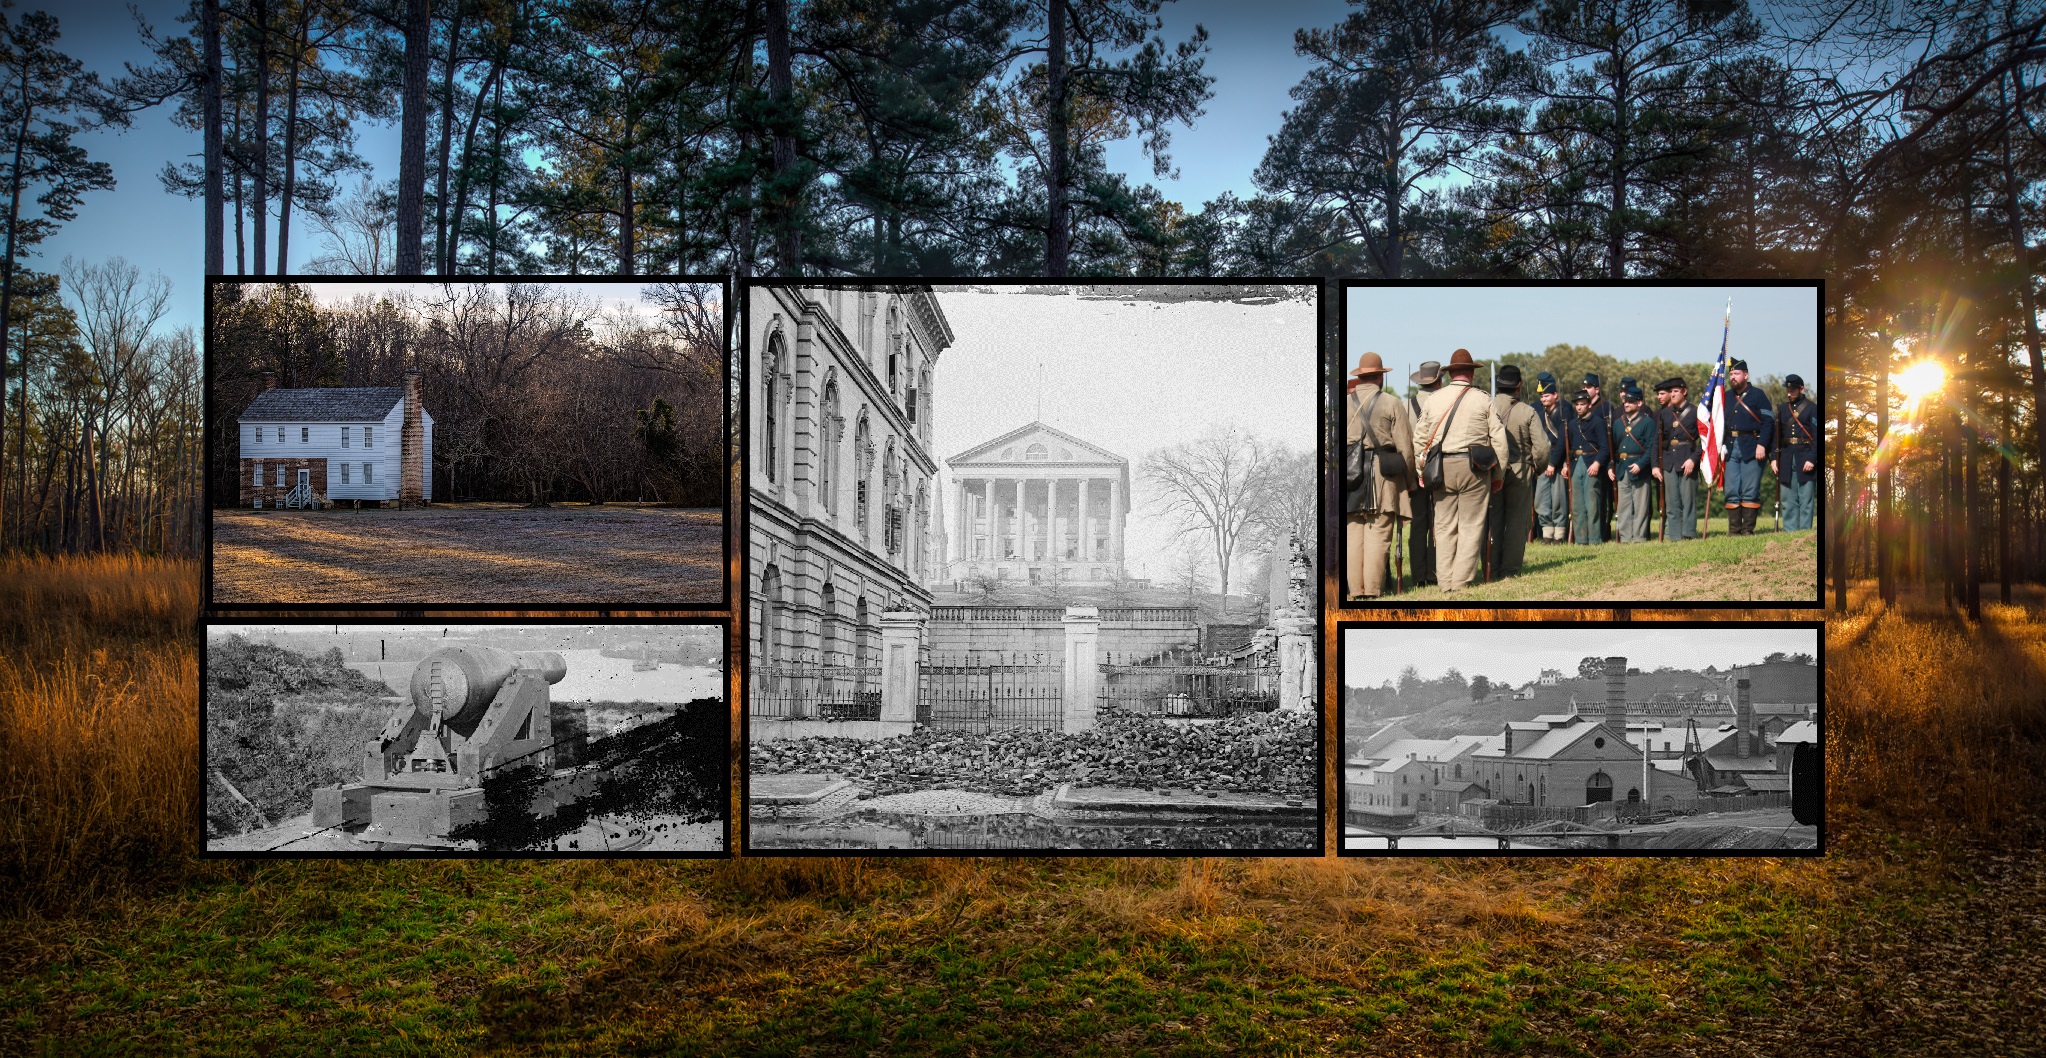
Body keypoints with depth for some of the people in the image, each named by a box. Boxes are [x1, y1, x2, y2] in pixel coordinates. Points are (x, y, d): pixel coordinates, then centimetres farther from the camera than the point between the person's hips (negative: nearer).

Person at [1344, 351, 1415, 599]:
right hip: (1383, 477, -2)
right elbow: (1406, 447, -1)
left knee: (1354, 534, 6)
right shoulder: (1392, 404, 1)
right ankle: (1373, 591, -3)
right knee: (1378, 535, -2)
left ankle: (1356, 590, 6)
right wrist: (1409, 480, 9)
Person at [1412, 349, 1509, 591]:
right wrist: (1499, 474, 8)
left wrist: (1425, 468, 16)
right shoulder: (1482, 400, 1)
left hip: (1441, 468, 2)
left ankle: (1445, 581, 10)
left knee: (1444, 526, 8)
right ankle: (1462, 580, 1)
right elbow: (1498, 439, 0)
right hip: (1474, 469, -2)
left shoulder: (1432, 399, 6)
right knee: (1471, 526, 3)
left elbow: (1419, 438, 7)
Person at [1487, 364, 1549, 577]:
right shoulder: (1528, 412, -7)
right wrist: (1537, 468, 9)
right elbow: (1542, 447, -9)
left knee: (1492, 520, 8)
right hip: (1520, 473, -1)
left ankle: (1492, 569, 9)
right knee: (1516, 521, 7)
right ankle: (1510, 568, 7)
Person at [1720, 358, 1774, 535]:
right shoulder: (1725, 397, 15)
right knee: (1731, 492, 3)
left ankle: (1748, 530, 1)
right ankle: (1734, 531, 8)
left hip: (1751, 449, -4)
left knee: (1750, 492, -3)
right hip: (1730, 448, 4)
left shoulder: (1757, 395, 1)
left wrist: (1762, 445, -14)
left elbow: (1768, 421, -4)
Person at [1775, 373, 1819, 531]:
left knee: (1806, 500, -2)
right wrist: (1774, 458, 5)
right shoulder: (1782, 409, 14)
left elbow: (1817, 436, -5)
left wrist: (1811, 459, -13)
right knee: (1788, 500, 5)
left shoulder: (1812, 408, 1)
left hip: (1805, 459, -4)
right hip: (1786, 458, 4)